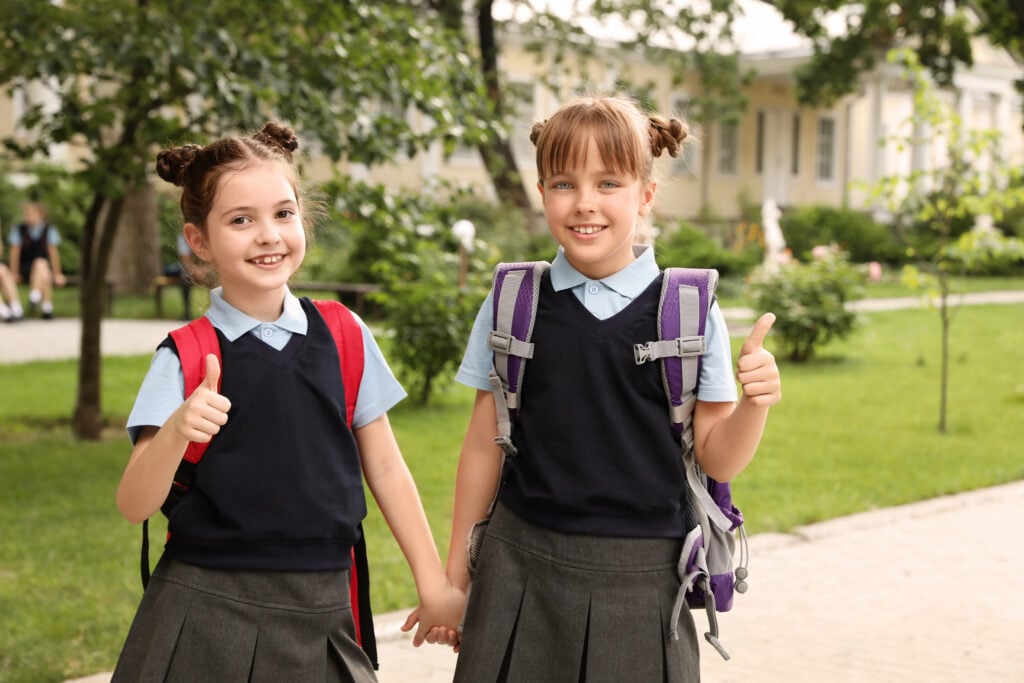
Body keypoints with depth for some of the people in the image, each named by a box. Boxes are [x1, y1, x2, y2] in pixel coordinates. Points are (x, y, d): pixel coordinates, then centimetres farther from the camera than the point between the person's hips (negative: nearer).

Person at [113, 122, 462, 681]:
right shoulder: (185, 358, -5)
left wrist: (434, 584, 10)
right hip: (208, 616, -2)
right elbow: (134, 505, -11)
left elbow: (385, 468, 9)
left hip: (320, 615, 2)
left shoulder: (344, 337, 2)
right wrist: (176, 432, -29)